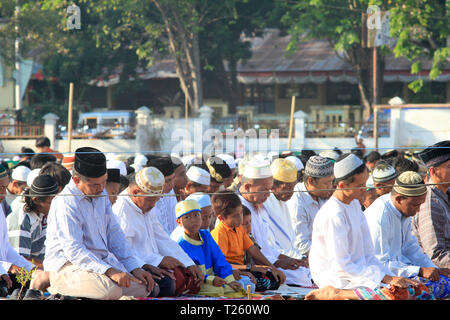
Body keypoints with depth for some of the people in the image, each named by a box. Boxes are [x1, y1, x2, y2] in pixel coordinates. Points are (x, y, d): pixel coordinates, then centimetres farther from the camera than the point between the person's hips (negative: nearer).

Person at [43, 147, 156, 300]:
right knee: (111, 290, -33)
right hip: (67, 266, -8)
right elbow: (73, 250, -25)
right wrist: (109, 272, -35)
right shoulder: (65, 204, -18)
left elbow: (114, 234, 18)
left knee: (142, 287, -10)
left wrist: (135, 268, 6)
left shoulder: (101, 195, 11)